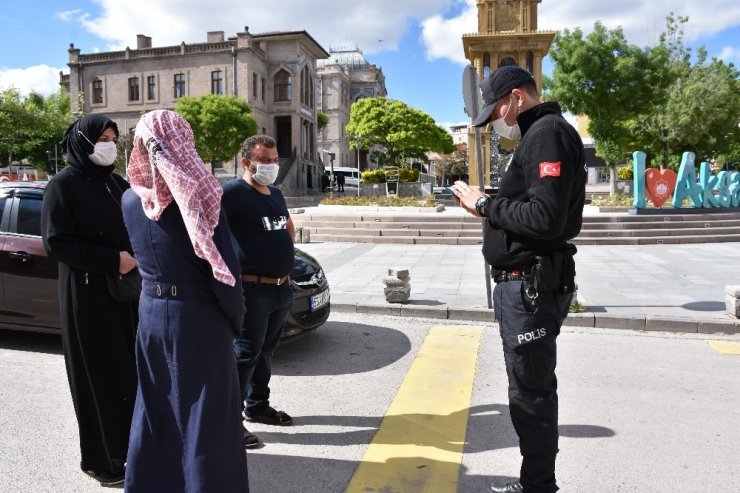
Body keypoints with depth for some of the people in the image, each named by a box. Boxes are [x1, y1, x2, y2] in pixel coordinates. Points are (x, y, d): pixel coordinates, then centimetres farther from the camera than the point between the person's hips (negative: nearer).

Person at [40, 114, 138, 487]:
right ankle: (100, 458, 16)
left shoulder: (116, 182, 12)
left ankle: (130, 443, 26)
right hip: (87, 294, -6)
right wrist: (112, 261, -19)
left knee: (130, 370, 10)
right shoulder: (63, 184, -7)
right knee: (98, 376, 2)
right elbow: (56, 242, -14)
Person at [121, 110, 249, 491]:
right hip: (200, 322, -6)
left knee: (155, 412, 22)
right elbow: (224, 272, -16)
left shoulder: (130, 200, -1)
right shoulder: (200, 199, -18)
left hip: (150, 316, 6)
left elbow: (138, 256, 10)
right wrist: (236, 320, -3)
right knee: (207, 421, 9)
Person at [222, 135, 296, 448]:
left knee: (266, 351, 18)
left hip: (282, 288, 8)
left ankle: (258, 405, 33)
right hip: (253, 289, -8)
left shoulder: (276, 195, 14)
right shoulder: (233, 192, -12)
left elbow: (289, 227, 30)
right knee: (245, 354, -2)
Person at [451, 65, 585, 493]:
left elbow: (545, 218, -25)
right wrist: (490, 204, 5)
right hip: (528, 282, 11)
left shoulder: (548, 133, -14)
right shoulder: (539, 135, 18)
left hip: (531, 286, -11)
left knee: (530, 395, 0)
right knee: (534, 389, 18)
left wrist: (485, 205, -14)